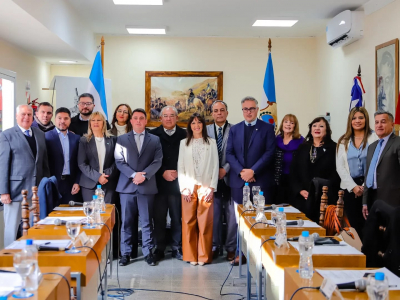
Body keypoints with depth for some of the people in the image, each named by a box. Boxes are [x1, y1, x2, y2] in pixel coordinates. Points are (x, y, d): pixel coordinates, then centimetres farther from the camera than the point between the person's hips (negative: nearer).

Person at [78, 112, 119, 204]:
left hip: (109, 184, 1)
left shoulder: (112, 140, 10)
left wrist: (107, 174, -10)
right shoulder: (84, 140, 6)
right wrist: (97, 176, -11)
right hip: (90, 184, -1)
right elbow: (81, 164, 0)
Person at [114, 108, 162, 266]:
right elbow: (119, 161, 1)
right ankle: (125, 253, 11)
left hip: (147, 186, 0)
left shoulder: (155, 140, 9)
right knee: (127, 221, 3)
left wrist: (144, 175, -13)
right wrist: (133, 175, -12)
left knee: (147, 221, 4)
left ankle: (148, 252, 12)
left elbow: (157, 161, 1)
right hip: (127, 185, 0)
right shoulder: (122, 139, 9)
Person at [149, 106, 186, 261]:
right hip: (159, 182, 0)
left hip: (177, 181, 0)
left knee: (177, 216, 4)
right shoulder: (153, 135, 4)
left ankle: (177, 248, 14)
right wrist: (163, 172, -8)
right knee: (159, 216, 5)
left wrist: (178, 172, -8)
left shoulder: (184, 135, 4)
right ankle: (160, 248, 15)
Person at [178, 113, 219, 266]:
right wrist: (184, 188, -2)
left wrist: (212, 187, -4)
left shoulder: (211, 143, 6)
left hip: (205, 187, -1)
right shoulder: (184, 143, 9)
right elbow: (180, 167, 7)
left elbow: (215, 166, 4)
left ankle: (204, 255, 10)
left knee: (205, 223, -1)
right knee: (189, 222, 1)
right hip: (189, 188, 1)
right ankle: (191, 255, 11)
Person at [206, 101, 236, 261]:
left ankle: (231, 248, 14)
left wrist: (225, 169, -13)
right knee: (213, 215, 7)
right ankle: (214, 246, 19)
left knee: (232, 215, 2)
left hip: (230, 178, -1)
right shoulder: (205, 130, 8)